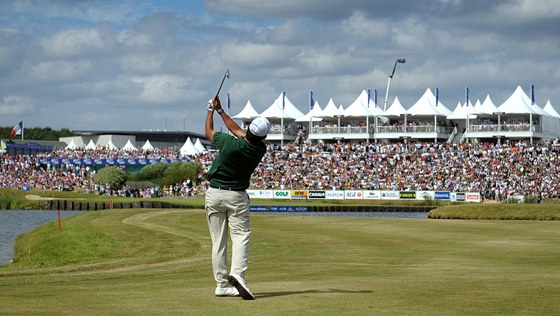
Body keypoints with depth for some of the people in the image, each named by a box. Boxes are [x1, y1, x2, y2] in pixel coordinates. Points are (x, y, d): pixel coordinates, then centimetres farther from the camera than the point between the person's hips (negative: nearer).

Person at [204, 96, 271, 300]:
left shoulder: (230, 143, -19)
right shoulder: (260, 150, -9)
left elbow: (208, 132, 3)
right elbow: (237, 131, 8)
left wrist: (212, 110, 18)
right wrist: (221, 111, 16)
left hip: (214, 194, 0)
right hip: (237, 196, 0)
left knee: (218, 241, 5)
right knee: (241, 235, -1)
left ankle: (221, 283, 5)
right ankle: (237, 274, -26)